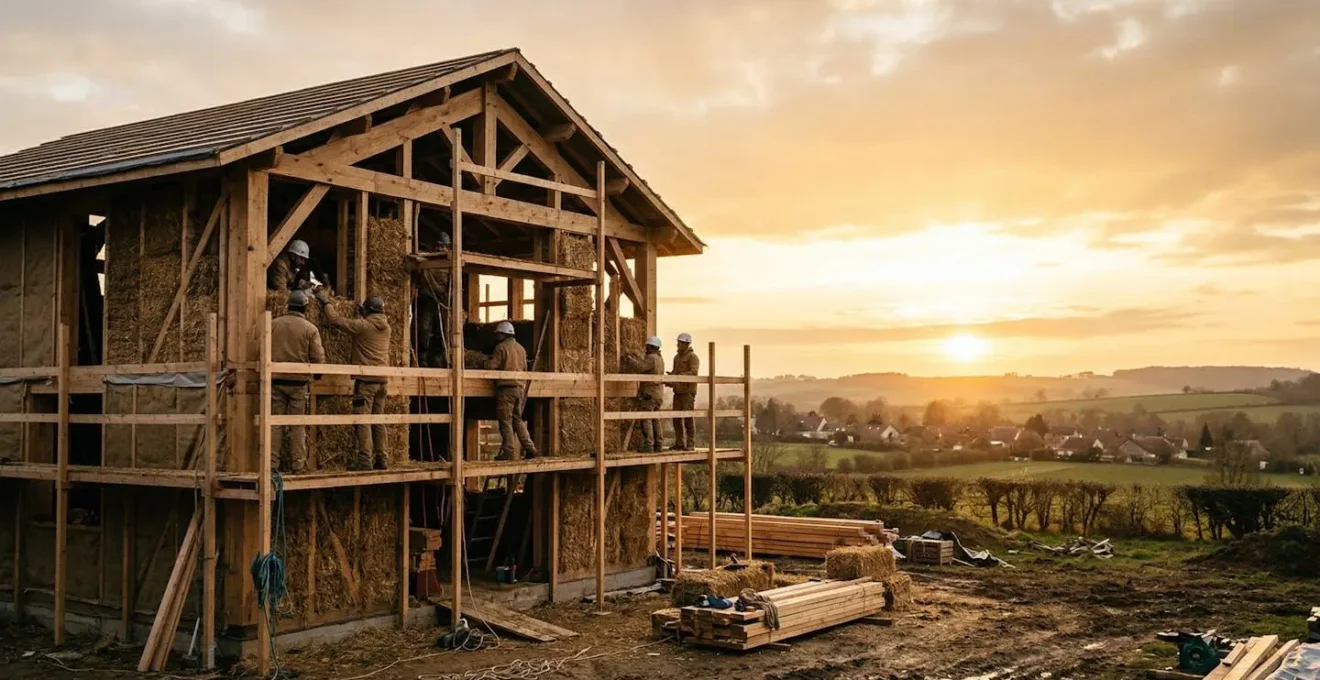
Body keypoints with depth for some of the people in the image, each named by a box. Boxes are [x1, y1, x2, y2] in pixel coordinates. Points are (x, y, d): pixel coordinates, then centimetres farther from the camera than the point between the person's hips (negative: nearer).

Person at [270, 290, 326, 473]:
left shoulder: (273, 324, 2)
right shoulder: (310, 329, -3)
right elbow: (318, 358, -5)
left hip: (276, 380, 2)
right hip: (298, 382, -2)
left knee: (276, 422, 6)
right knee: (297, 424, 4)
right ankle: (297, 464, 5)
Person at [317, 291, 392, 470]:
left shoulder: (363, 325, -10)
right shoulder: (385, 327, 11)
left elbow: (336, 320, -6)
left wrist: (325, 302, 6)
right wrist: (364, 315, 34)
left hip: (365, 379, -7)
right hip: (381, 379, 7)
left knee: (363, 420, -5)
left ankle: (365, 460, -8)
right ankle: (382, 460, 11)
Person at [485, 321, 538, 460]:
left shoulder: (501, 347, -8)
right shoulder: (521, 348, 14)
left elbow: (491, 367, -12)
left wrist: (489, 360, 9)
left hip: (506, 387, -7)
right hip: (519, 387, 7)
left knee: (506, 421, -2)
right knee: (518, 419, 14)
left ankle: (508, 452, -2)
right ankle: (530, 448, 7)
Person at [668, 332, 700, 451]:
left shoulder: (693, 357, -7)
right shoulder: (677, 357, 17)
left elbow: (694, 372, -22)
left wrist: (680, 375, -34)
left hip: (688, 391, -7)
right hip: (678, 392, 7)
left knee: (689, 418, -6)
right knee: (677, 418, 5)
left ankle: (690, 444, -2)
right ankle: (679, 443, 11)